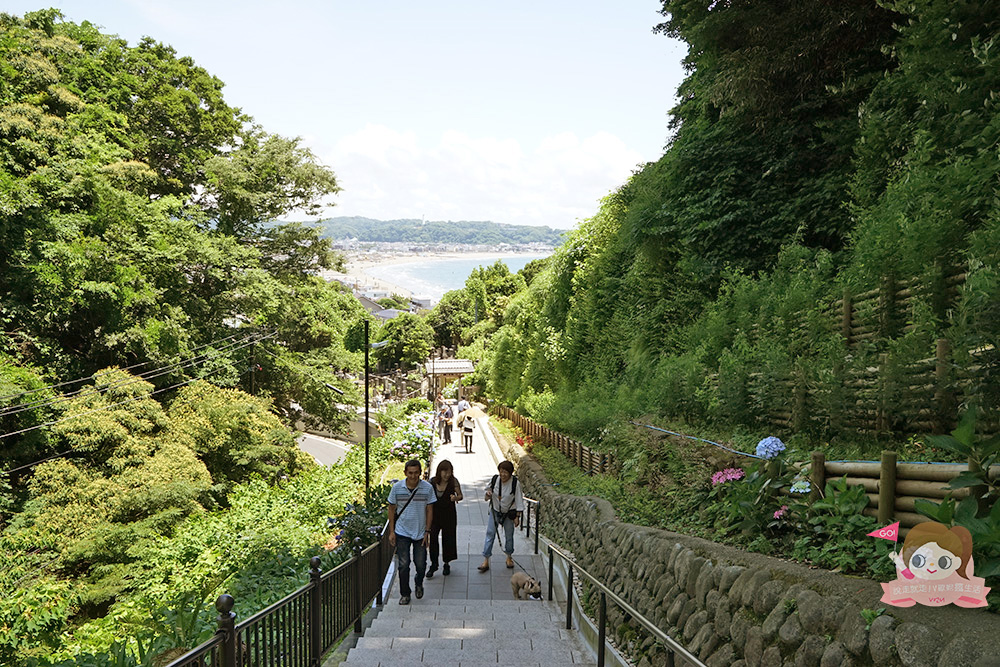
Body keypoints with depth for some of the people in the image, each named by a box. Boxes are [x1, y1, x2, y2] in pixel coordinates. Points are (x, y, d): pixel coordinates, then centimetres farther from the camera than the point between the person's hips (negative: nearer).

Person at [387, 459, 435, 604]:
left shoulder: (428, 488, -8)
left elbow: (429, 510, 0)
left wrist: (427, 531, -4)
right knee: (403, 565, 0)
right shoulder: (397, 487, -8)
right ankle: (405, 594, 17)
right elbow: (392, 509, 3)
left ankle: (418, 583, 38)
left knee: (420, 564, 6)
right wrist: (391, 531, 1)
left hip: (420, 533, 0)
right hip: (402, 532, 0)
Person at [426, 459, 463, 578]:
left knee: (447, 538, 7)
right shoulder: (432, 481, -7)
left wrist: (455, 498, -30)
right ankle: (434, 564, 7)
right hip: (435, 514, 1)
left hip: (449, 515, -1)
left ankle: (446, 564, 26)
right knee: (432, 538, -8)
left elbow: (460, 496, -8)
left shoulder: (453, 481, -13)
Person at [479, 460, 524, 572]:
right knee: (490, 534, -4)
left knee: (509, 535, 11)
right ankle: (486, 561, 0)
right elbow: (488, 489, 6)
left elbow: (519, 501, -11)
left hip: (509, 513, -1)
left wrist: (517, 517, -10)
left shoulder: (515, 483, -18)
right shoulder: (494, 479, -12)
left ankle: (509, 557, 35)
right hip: (495, 511, 2)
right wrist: (488, 494, -18)